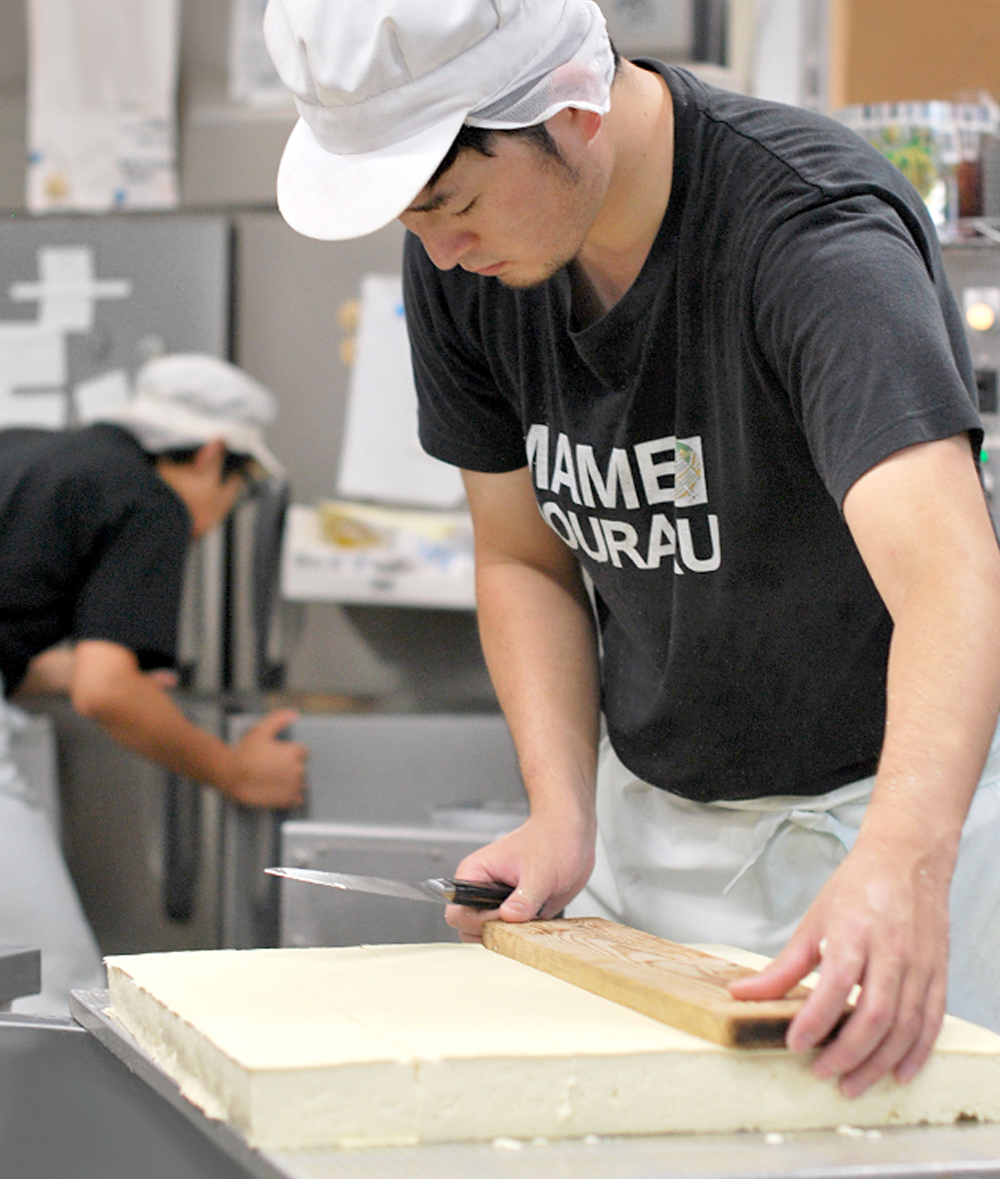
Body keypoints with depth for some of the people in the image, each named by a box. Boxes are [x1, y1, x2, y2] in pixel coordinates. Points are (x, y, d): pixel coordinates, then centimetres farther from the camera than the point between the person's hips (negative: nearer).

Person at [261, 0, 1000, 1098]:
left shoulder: (817, 230, -30)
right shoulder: (461, 265, -10)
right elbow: (525, 557, 2)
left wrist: (902, 866, -60)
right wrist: (561, 815, -13)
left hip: (896, 799, -5)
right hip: (647, 811, 5)